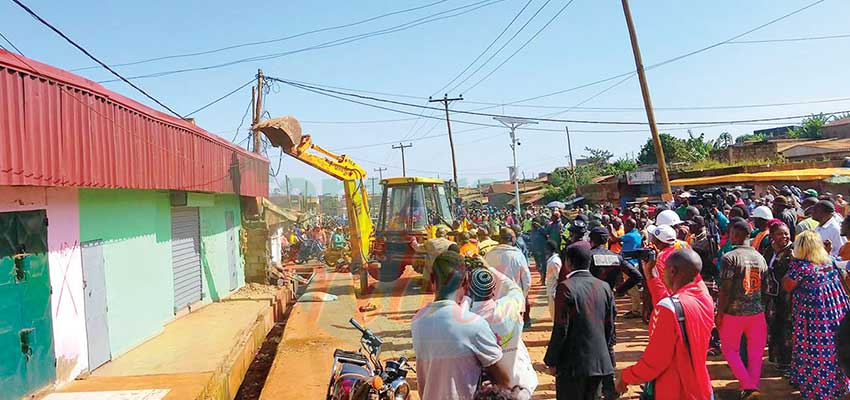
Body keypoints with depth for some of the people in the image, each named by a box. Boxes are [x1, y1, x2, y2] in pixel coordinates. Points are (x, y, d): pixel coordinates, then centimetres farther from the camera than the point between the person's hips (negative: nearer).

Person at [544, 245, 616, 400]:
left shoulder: (566, 287, -15)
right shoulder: (604, 287, 3)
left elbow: (560, 330, -15)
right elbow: (610, 328, 8)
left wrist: (551, 360, -5)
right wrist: (609, 357, 19)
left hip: (573, 364, -5)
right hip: (600, 362, 6)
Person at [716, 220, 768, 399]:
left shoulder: (729, 257, -14)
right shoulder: (760, 257, 3)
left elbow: (725, 290, -16)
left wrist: (719, 313, -8)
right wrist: (761, 305, 18)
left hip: (734, 312, -5)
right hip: (757, 311, 5)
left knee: (730, 349, 11)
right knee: (755, 351, 15)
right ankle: (754, 385, 19)